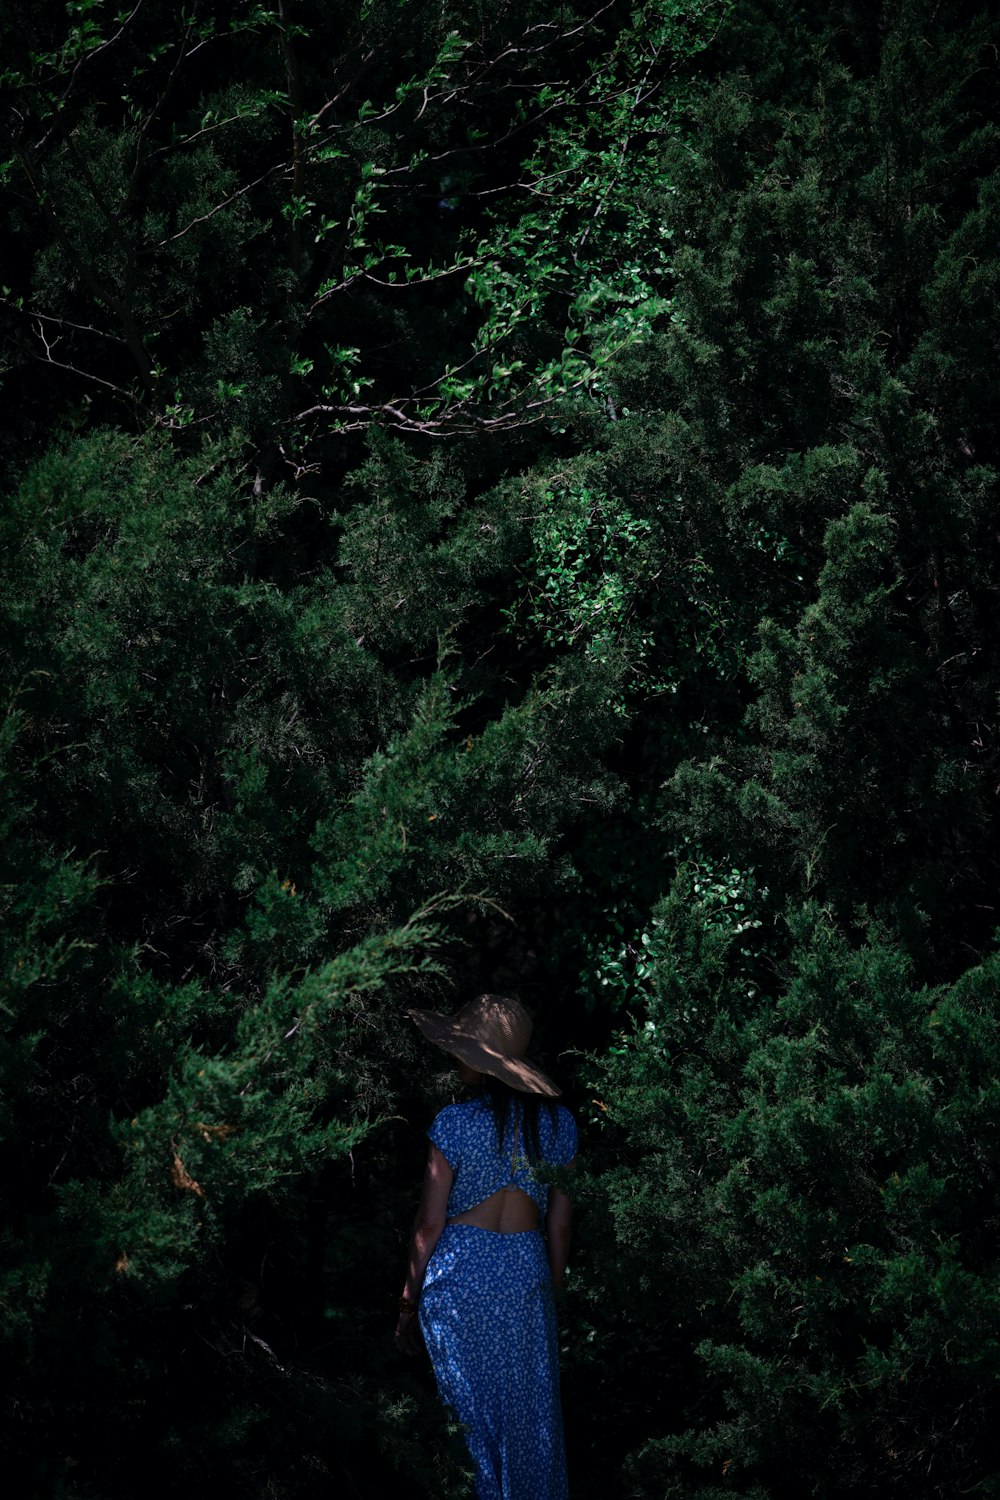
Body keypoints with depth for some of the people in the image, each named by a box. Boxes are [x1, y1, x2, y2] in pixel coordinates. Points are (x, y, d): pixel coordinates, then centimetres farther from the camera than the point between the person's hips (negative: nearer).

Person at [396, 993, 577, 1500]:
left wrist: (407, 1304, 0)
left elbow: (430, 1223, -8)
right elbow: (559, 1222, 5)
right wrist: (551, 1290, 17)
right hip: (527, 1274, 4)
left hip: (459, 1274, -3)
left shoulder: (456, 1123, -11)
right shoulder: (558, 1122, 1)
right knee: (529, 1416, 13)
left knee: (467, 1416, 6)